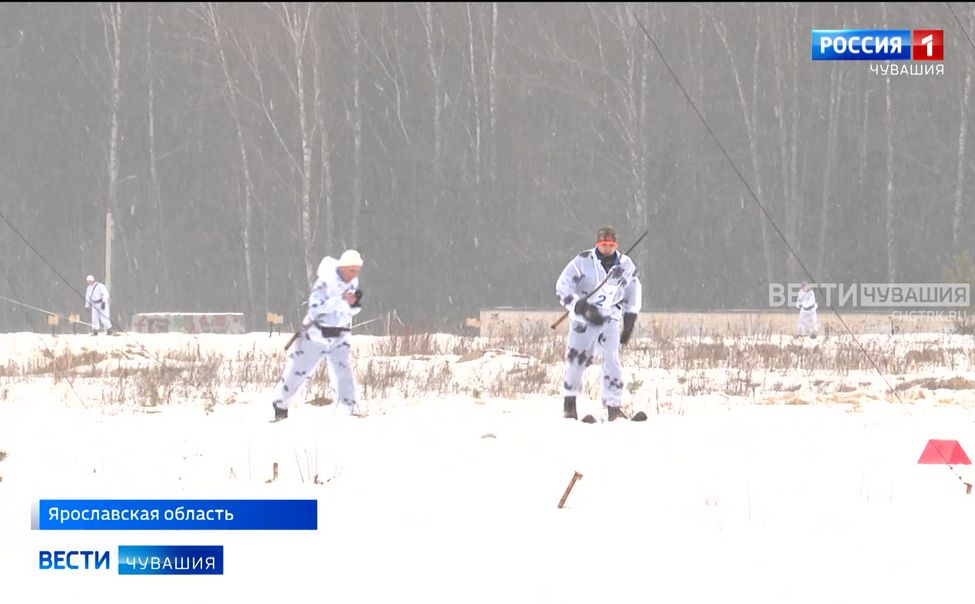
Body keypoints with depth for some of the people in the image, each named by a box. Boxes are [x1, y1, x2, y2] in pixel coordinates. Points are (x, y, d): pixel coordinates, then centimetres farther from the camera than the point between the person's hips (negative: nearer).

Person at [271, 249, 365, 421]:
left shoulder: (353, 283, 2)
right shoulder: (326, 282, -19)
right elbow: (315, 307, -28)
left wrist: (355, 303, -12)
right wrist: (342, 301, -32)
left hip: (340, 336, 5)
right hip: (317, 334, -5)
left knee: (344, 373, -6)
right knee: (297, 370, 3)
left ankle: (352, 411, -3)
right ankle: (280, 404, 19)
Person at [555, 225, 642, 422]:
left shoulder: (625, 265, 1)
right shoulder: (583, 262, -10)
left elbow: (633, 295, 13)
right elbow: (563, 287, -10)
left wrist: (629, 325, 9)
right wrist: (583, 308, -22)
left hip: (610, 319, 2)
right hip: (583, 319, -2)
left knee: (612, 359, -11)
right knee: (577, 360, 0)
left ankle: (613, 405, -8)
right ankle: (570, 401, 20)